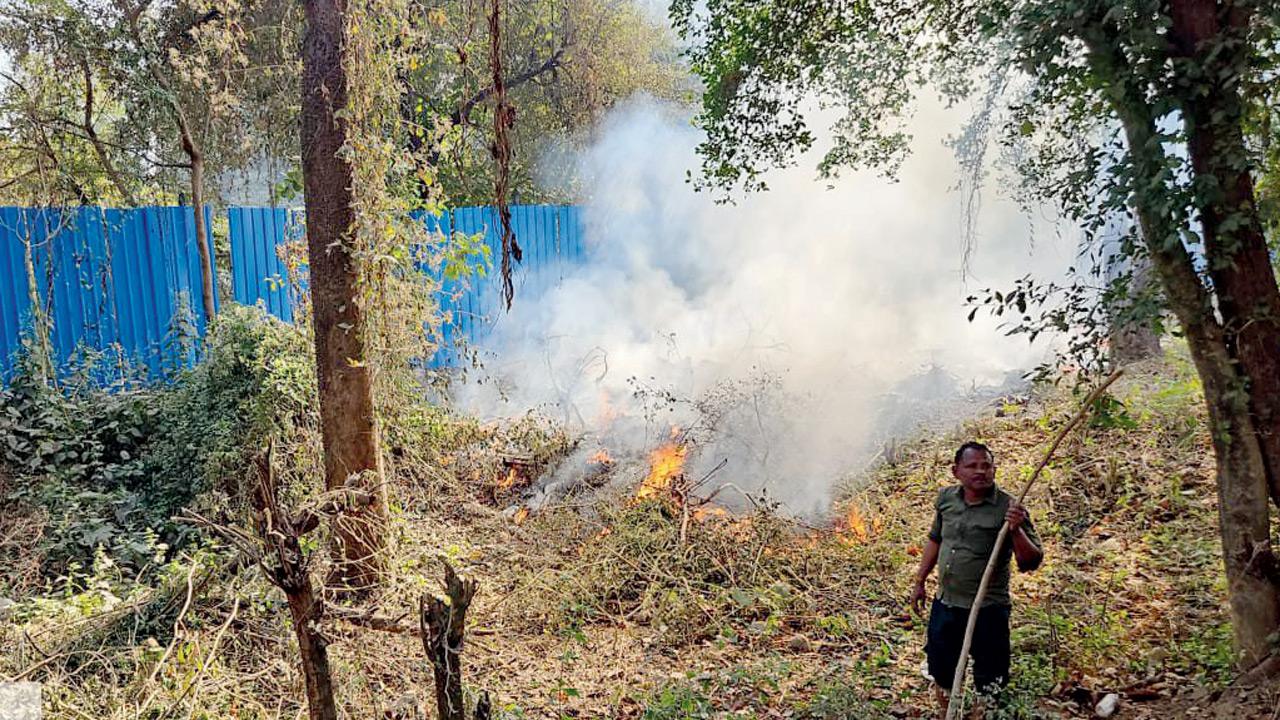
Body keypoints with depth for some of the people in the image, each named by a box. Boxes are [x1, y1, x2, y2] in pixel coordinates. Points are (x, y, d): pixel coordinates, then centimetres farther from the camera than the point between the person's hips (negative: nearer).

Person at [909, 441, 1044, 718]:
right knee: (941, 673, 20)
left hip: (988, 611, -5)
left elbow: (1031, 563, -18)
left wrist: (1017, 530, -34)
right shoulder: (946, 498, -1)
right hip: (945, 604, 5)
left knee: (988, 684, 7)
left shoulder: (1008, 508, -15)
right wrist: (920, 582, 17)